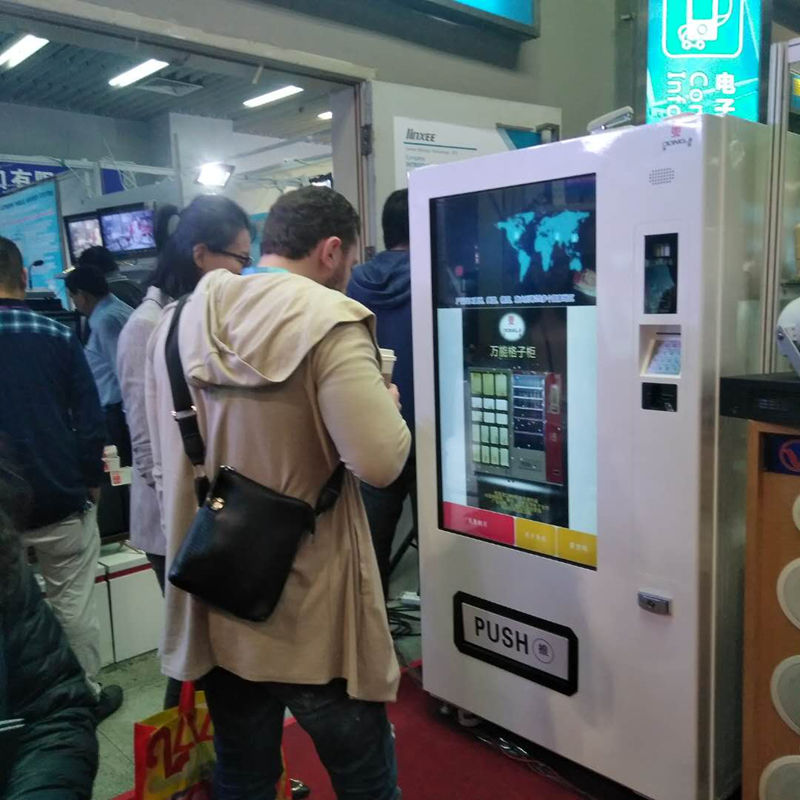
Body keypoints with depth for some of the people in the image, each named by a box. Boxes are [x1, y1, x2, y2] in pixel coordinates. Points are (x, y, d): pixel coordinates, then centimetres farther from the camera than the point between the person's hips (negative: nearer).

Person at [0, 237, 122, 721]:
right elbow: (90, 420, -6)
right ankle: (86, 696, 23)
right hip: (62, 498, -1)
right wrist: (92, 481, 5)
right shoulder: (58, 336, -7)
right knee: (74, 604, 11)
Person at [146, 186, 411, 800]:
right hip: (315, 616, -5)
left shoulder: (178, 324, 4)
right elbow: (380, 461, -23)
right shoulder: (328, 322, -16)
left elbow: (163, 466, 12)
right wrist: (387, 402, -3)